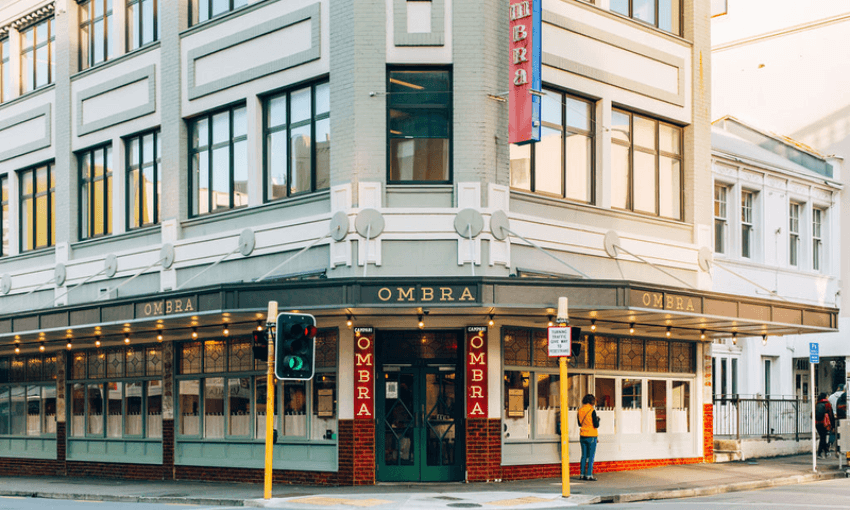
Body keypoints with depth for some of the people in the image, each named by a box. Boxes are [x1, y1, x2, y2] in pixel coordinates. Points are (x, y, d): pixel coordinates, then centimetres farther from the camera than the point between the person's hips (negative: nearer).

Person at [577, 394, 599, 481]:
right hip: (591, 436, -6)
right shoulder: (592, 411, -13)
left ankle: (582, 474, 12)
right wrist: (598, 419, 5)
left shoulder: (580, 410, 5)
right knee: (591, 456, -1)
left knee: (584, 456, 11)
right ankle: (589, 475, -3)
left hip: (582, 436, 6)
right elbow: (596, 425, -13)